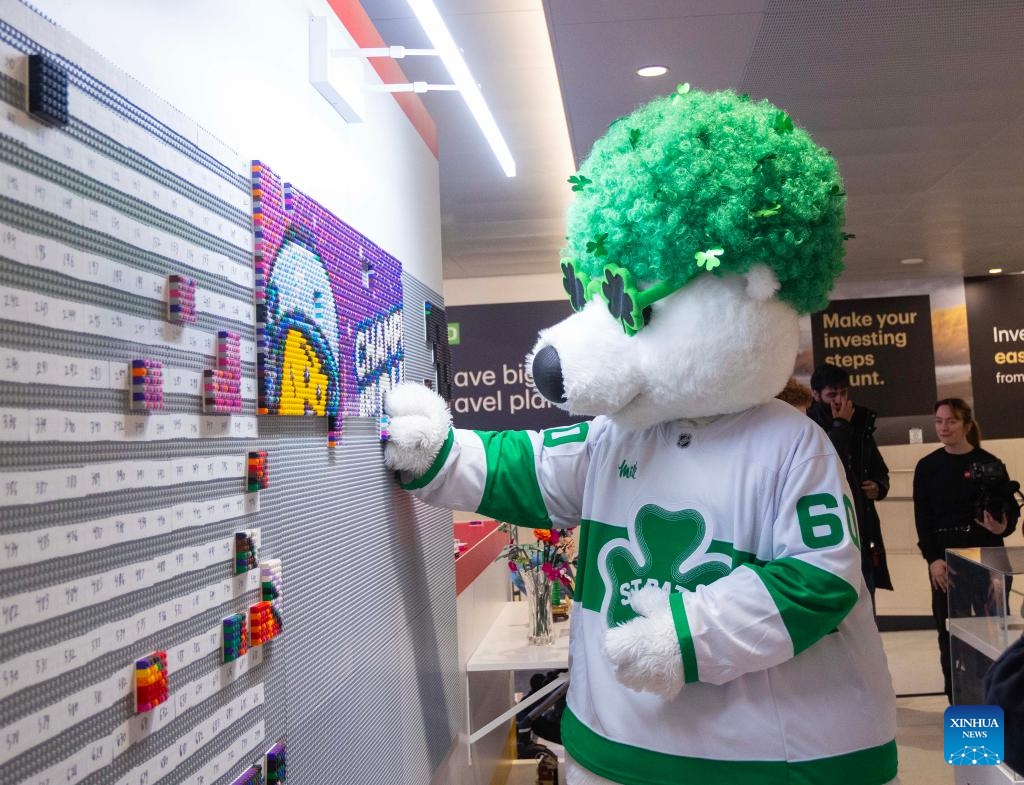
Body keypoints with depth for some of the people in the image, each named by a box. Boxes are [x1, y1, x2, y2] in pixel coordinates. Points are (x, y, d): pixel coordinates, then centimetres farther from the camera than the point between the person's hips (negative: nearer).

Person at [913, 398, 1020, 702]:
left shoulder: (989, 463, -3)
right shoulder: (927, 466, 3)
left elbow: (1010, 508, -1)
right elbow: (922, 518, 1)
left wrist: (1002, 527, -23)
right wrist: (932, 558, -9)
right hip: (944, 558, 2)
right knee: (950, 631, 5)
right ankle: (957, 700, 15)